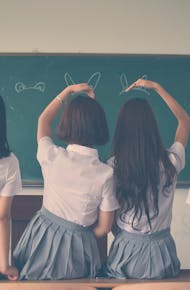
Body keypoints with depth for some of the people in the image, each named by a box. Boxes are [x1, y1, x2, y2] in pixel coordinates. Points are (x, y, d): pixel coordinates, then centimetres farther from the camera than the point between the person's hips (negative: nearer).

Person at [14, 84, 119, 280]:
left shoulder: (52, 157, -18)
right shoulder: (106, 174, -20)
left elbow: (43, 120, 6)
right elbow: (104, 227, -8)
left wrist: (69, 90, 14)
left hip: (42, 238, 0)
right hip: (76, 248, 0)